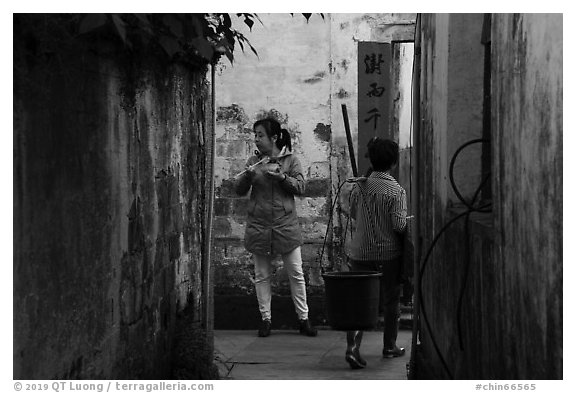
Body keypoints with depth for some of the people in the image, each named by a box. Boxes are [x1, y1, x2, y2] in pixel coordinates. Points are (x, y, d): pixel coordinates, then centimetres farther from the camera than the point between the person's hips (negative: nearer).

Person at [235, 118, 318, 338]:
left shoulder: (290, 160, 1)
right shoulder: (254, 161, 6)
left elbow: (300, 187, -7)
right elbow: (240, 191, 1)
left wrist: (282, 177, -22)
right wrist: (248, 175, -19)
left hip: (286, 225, -2)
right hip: (258, 226, 2)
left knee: (296, 274, 2)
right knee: (261, 276, 7)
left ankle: (303, 319, 11)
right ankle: (266, 319, 16)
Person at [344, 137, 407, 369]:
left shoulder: (359, 186, 0)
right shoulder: (396, 191, -13)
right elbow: (400, 225, -16)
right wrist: (408, 220, 4)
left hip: (361, 252, 3)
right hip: (388, 253, -3)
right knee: (390, 301, 13)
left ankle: (353, 346, -15)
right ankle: (389, 347, 24)